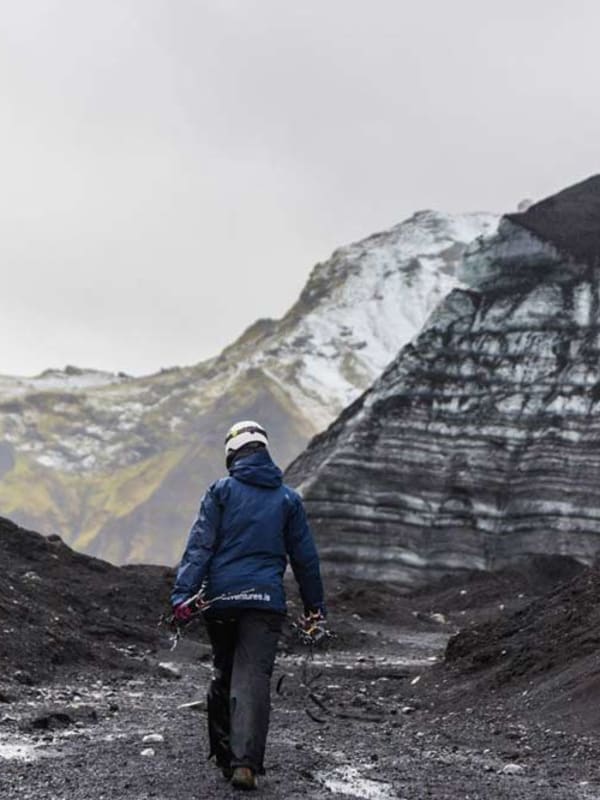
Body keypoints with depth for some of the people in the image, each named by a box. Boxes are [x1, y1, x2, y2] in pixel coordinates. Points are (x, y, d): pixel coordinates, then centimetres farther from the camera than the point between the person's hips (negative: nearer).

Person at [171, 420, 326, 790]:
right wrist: (315, 604, 20)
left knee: (224, 675, 16)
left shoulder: (221, 491, 3)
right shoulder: (288, 498, 8)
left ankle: (224, 753, 23)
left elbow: (199, 545, -5)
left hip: (220, 598, 1)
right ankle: (246, 762, -19)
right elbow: (305, 556, 12)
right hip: (266, 600, 0)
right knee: (253, 677, -7)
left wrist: (183, 593, -7)